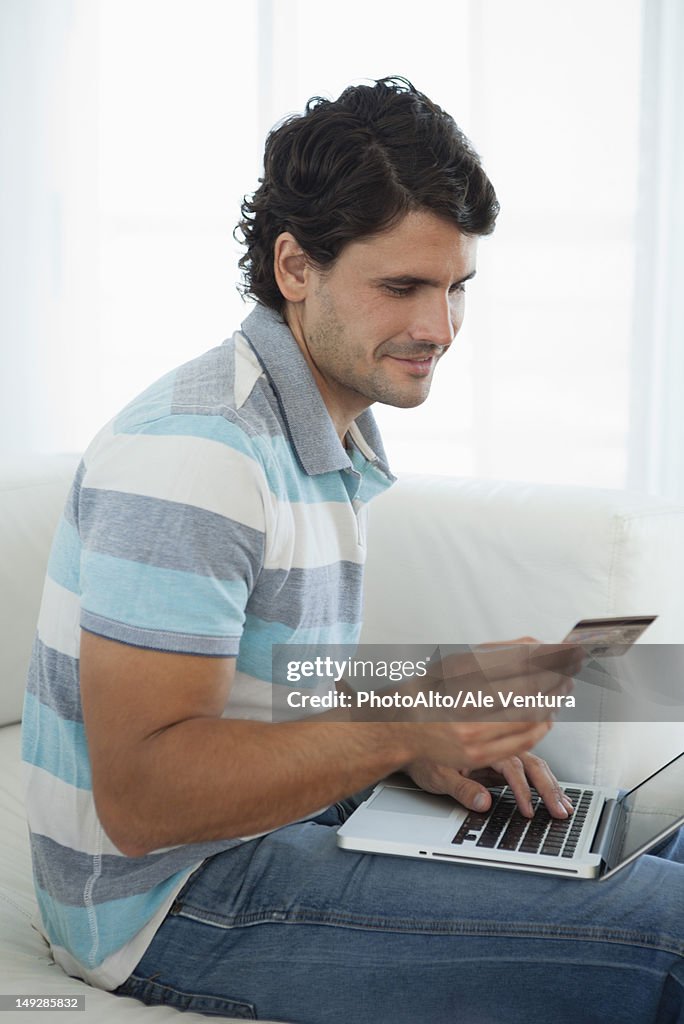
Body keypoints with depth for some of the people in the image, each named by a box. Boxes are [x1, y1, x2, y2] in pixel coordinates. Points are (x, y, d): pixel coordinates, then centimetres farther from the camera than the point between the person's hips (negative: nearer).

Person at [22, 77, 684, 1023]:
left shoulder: (344, 440, 10)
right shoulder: (193, 450, -22)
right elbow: (139, 798, -24)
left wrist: (429, 745, 0)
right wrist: (403, 726, -31)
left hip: (285, 822, 9)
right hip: (173, 898, -9)